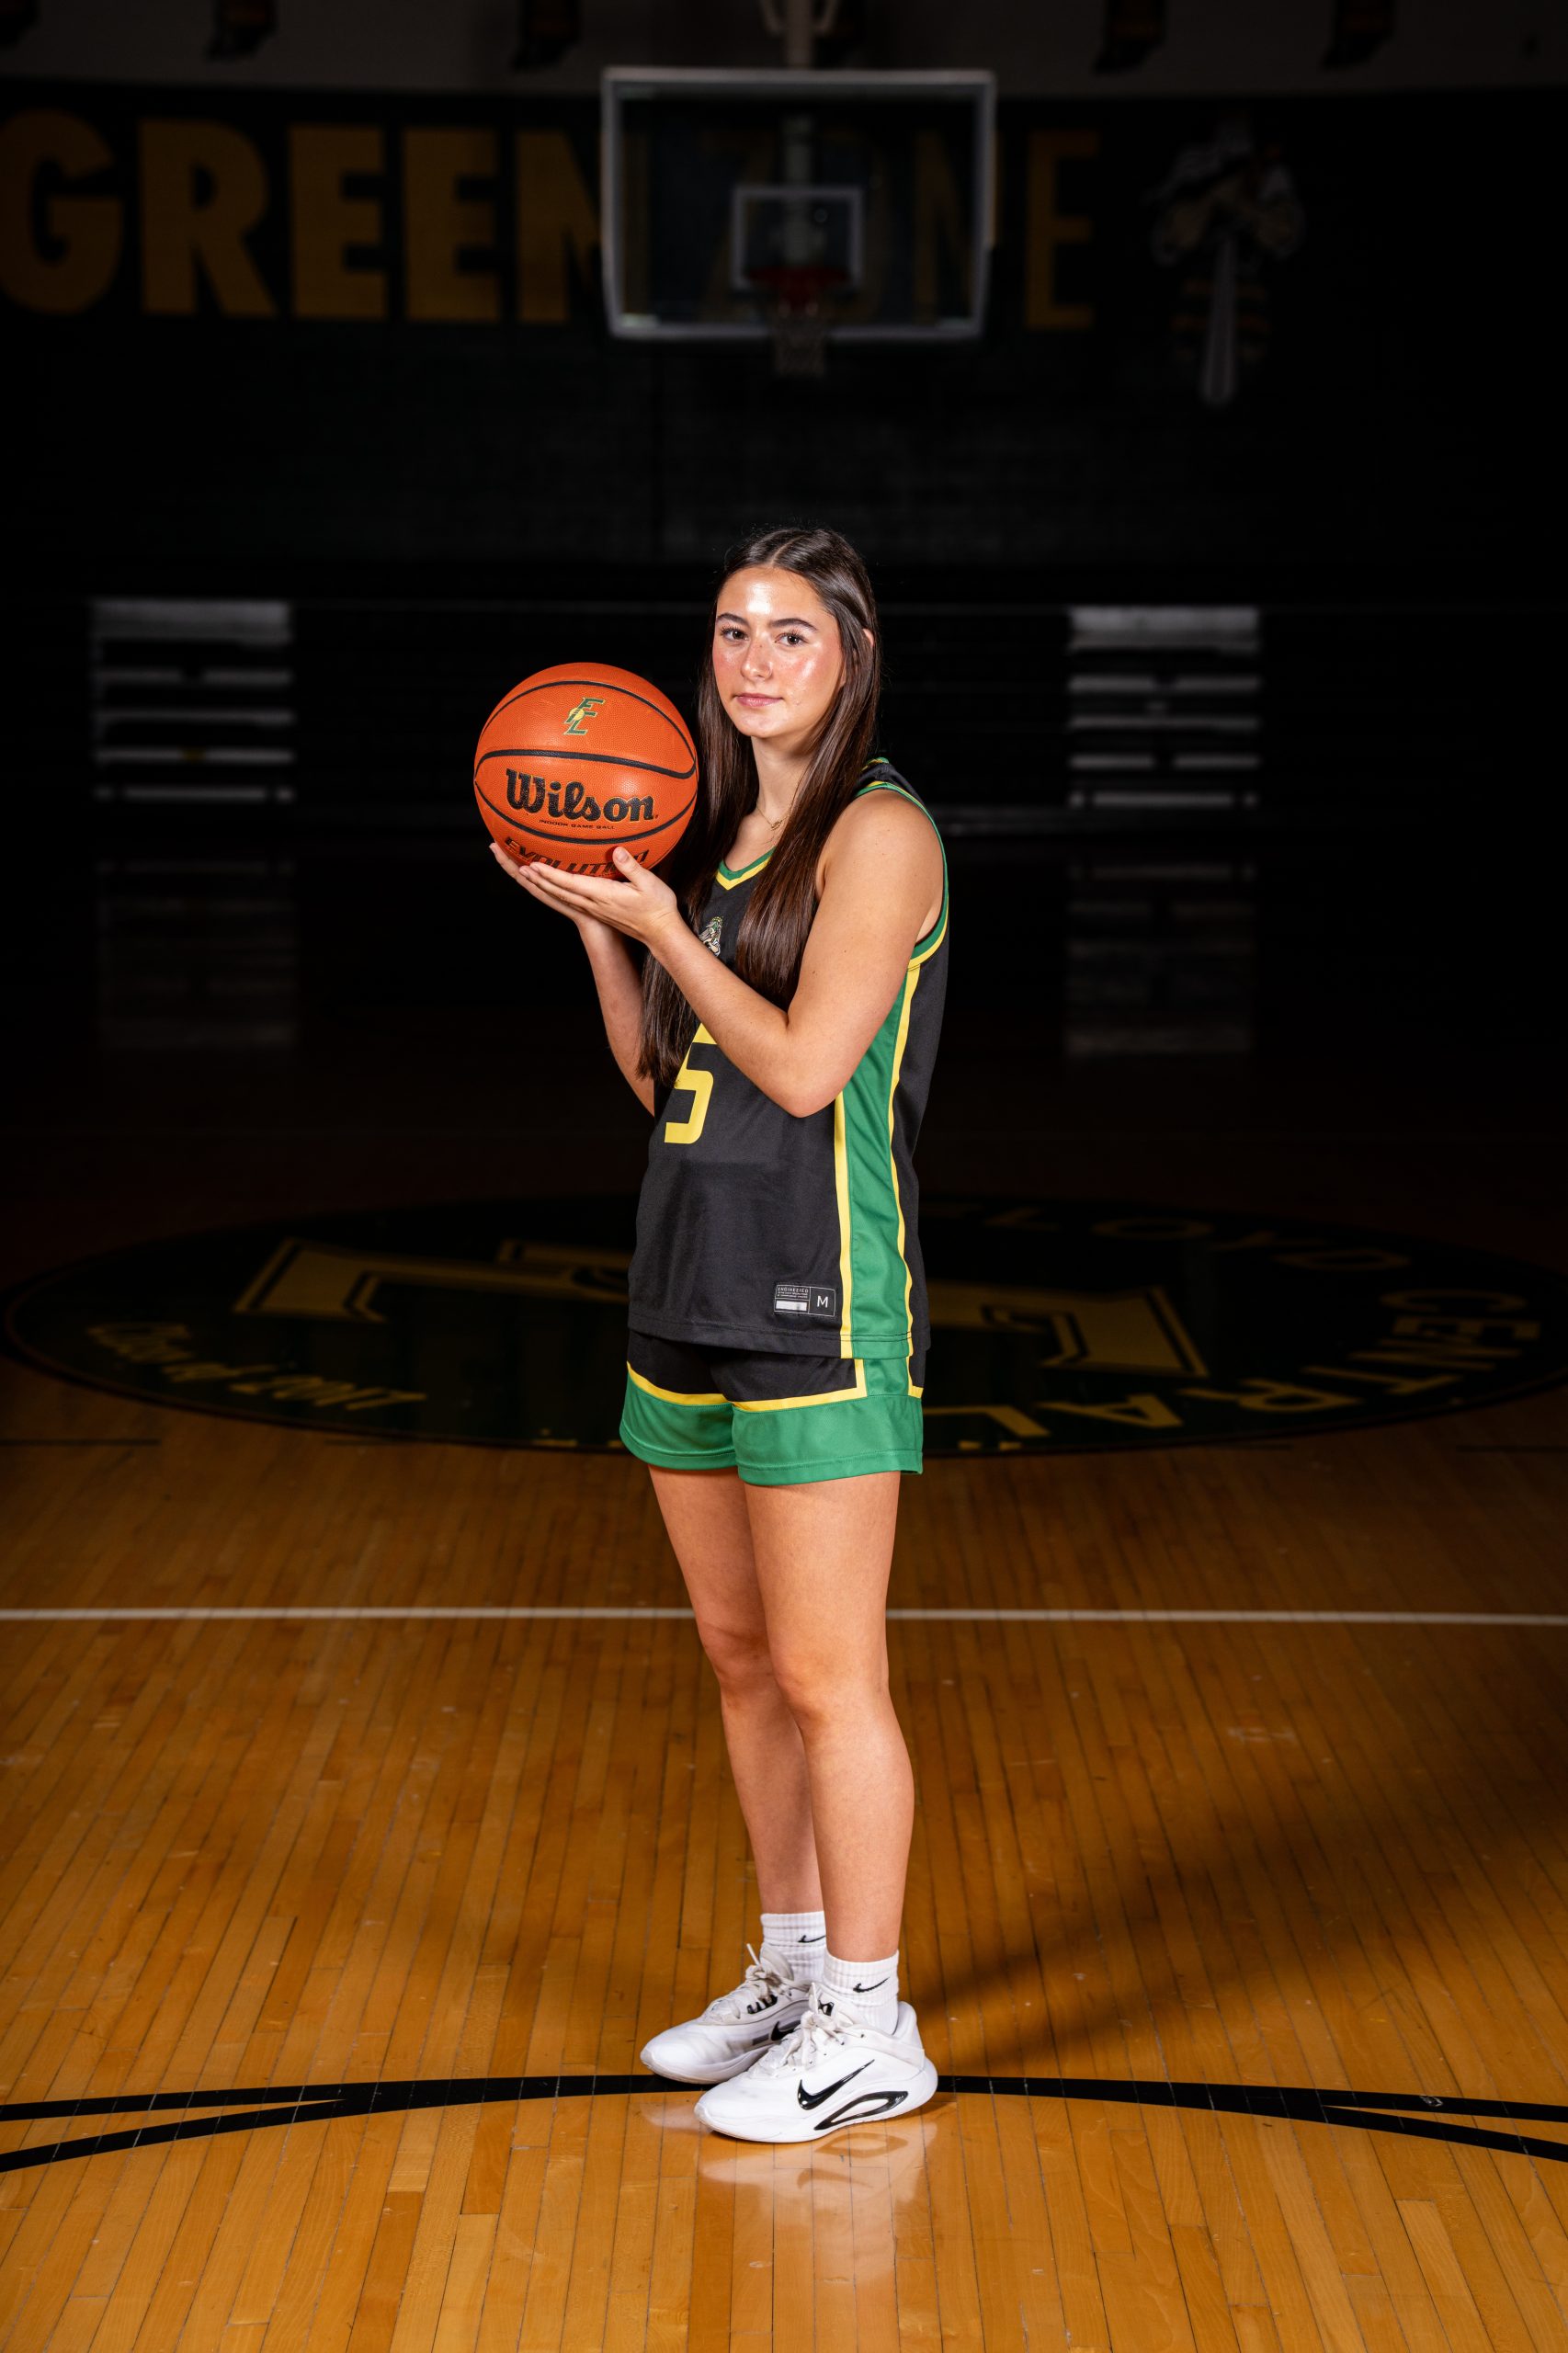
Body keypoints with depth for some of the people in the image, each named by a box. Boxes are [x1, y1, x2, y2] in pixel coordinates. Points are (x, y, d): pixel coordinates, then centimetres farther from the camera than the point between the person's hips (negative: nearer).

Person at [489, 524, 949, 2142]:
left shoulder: (879, 833, -9)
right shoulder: (720, 836, 14)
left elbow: (805, 1067, -18)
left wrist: (660, 923, -11)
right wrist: (594, 922, 5)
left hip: (820, 1308, -8)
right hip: (693, 1294, 8)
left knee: (825, 1676, -3)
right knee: (743, 1661, 15)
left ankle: (870, 2035, 8)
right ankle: (792, 1974, 29)